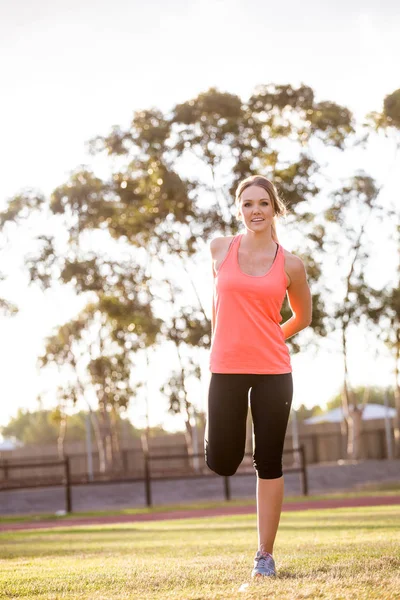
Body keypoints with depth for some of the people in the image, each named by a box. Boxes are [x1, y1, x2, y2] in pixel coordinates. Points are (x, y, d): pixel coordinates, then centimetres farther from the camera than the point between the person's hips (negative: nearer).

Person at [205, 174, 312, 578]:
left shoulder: (290, 265, 1)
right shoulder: (220, 249, 3)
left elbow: (302, 317, 16)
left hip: (273, 371, 0)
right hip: (226, 369, 1)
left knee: (268, 463, 2)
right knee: (221, 463, -2)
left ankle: (265, 555, 11)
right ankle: (221, 432, 34)